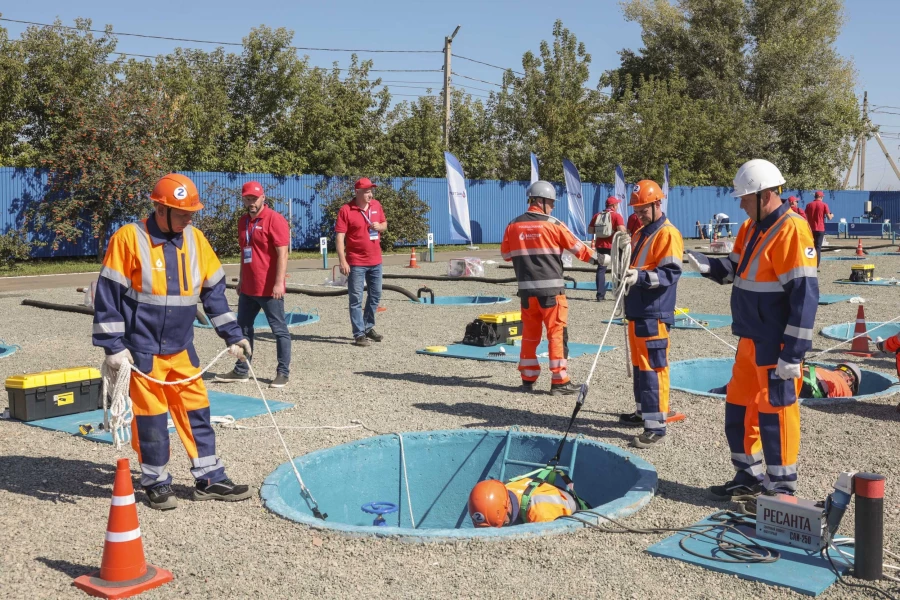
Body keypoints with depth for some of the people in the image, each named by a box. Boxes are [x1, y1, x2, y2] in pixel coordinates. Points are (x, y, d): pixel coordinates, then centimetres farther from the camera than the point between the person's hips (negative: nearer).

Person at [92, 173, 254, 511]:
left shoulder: (195, 239, 3)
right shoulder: (129, 238, -13)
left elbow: (213, 291, 10)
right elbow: (107, 295, -12)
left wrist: (232, 336, 9)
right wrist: (113, 347, -14)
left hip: (181, 349, 5)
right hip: (142, 352, -5)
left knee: (197, 411, 9)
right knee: (150, 418, 4)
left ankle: (210, 479, 19)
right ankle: (156, 483, 20)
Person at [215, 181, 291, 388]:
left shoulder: (274, 220, -12)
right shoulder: (243, 221, 13)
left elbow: (282, 254, -16)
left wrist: (279, 282, -21)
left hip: (269, 289, -8)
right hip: (247, 288, 9)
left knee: (279, 330, 1)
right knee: (243, 328, 14)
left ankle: (283, 372, 6)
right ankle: (241, 370, 24)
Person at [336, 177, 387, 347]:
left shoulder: (376, 205, 5)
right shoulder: (346, 210, -12)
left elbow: (385, 224, 18)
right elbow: (340, 236, -14)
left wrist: (380, 226, -7)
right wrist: (342, 261, -20)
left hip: (375, 261, 6)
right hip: (356, 263, -6)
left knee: (375, 296, 15)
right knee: (356, 299, -2)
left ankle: (369, 327, 31)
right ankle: (359, 334, 3)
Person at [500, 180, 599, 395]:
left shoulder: (513, 226, 4)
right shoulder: (552, 224, -7)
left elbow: (506, 254, 12)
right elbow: (577, 248, -1)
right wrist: (601, 259, 12)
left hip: (526, 288, 5)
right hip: (550, 288, -5)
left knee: (530, 333, 13)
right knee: (557, 333, 1)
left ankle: (528, 379, 20)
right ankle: (559, 382, 2)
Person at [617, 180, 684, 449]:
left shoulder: (668, 234, -10)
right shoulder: (640, 234, 19)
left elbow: (670, 274, -19)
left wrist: (640, 276, -30)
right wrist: (623, 270, 10)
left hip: (654, 313, -9)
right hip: (636, 310, 10)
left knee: (653, 367, -9)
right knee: (639, 364, 17)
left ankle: (656, 424, -7)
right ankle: (643, 411, 30)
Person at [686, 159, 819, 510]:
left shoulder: (791, 230, -18)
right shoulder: (751, 228, 11)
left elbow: (804, 296, -21)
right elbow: (736, 269, 20)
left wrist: (793, 352, -23)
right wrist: (708, 266, -2)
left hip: (776, 345, -9)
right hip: (750, 339, 9)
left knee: (774, 413, 0)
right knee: (739, 407, 16)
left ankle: (781, 489, 13)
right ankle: (749, 476, 31)